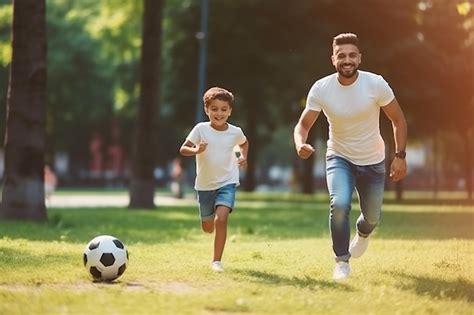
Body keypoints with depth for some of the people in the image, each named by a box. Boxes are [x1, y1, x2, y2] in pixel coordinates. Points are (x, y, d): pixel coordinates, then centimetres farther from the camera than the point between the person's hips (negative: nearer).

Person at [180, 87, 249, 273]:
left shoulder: (235, 132, -5)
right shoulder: (201, 129, -12)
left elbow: (244, 143, 18)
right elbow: (183, 149, -14)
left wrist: (243, 157, 0)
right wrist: (195, 150, -33)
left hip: (227, 182, -1)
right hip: (205, 184, 1)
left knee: (221, 219, -23)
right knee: (207, 228, 14)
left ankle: (216, 261, -14)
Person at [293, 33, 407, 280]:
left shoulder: (376, 84, -19)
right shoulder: (320, 89, -17)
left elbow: (398, 120, -6)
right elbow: (303, 124, -10)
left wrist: (400, 155, -12)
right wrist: (300, 144, -32)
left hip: (373, 161, 1)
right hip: (339, 158, -1)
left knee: (372, 217, 12)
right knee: (339, 204, -27)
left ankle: (362, 233, 51)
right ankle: (342, 262, -10)